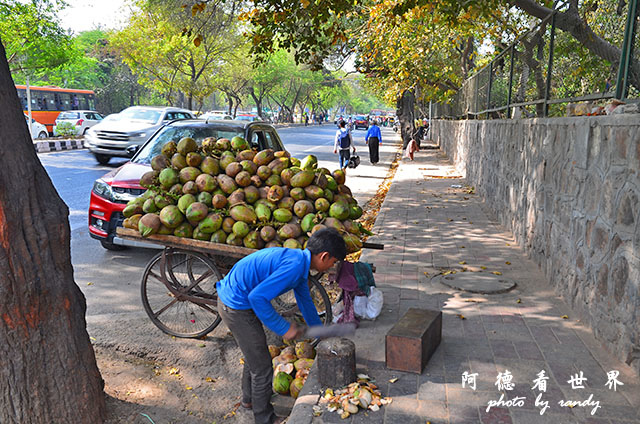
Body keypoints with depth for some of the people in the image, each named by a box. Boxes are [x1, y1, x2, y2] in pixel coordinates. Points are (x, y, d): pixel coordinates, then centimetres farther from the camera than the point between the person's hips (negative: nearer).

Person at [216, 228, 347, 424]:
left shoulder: (298, 259, 6)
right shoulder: (295, 266, -25)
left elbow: (305, 300, 20)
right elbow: (257, 297, -30)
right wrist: (284, 328, -19)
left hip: (230, 297, 10)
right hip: (237, 308, -10)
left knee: (254, 355, 29)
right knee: (262, 367, 6)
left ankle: (249, 398, 51)